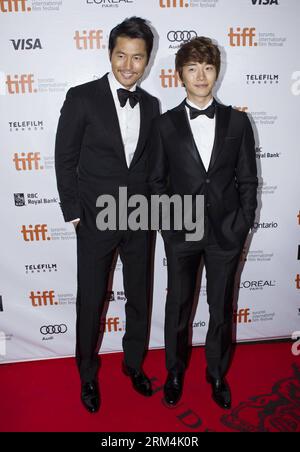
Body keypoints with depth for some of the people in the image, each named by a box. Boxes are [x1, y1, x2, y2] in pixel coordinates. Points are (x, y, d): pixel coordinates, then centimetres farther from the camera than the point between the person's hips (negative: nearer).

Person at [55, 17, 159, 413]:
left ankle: (134, 363, 39)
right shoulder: (82, 97, -7)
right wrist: (73, 213, -6)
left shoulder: (150, 104, 6)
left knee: (139, 297, 15)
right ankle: (88, 374, 34)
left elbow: (150, 161, 11)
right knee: (91, 302, 9)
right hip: (96, 219, -3)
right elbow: (65, 159, -4)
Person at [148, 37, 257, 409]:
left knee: (221, 308, 14)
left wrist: (242, 225, -3)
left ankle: (217, 373, 39)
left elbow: (247, 180, 4)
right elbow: (156, 181, 3)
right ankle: (175, 372, 37)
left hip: (226, 233, 1)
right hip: (181, 233, 0)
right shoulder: (165, 124, 0)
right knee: (178, 307, 13)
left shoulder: (237, 121, 3)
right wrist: (168, 226, -3)